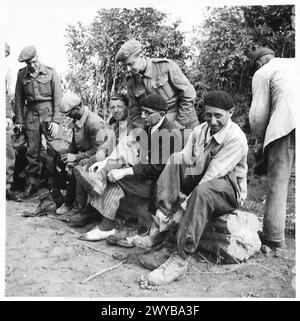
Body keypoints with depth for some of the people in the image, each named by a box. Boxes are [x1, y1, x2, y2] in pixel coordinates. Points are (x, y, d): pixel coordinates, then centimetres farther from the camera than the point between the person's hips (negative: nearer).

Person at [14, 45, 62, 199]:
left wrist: (56, 120, -11)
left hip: (48, 111, -3)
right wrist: (19, 120, 7)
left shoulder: (50, 72, -2)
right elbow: (18, 98, 10)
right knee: (32, 151, 6)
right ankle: (32, 184, 16)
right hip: (31, 113, 3)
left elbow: (58, 98, -5)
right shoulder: (22, 74, 6)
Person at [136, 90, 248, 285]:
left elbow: (211, 176, -25)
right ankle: (162, 226, -25)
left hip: (229, 190, -6)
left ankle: (180, 259, -33)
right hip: (200, 181, 6)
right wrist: (177, 196, -22)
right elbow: (184, 162, -6)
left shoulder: (236, 138, -18)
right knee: (174, 160, -15)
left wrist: (183, 206, -28)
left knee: (201, 192, -39)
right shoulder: (200, 130, 3)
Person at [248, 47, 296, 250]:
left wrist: (260, 140, 21)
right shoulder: (294, 63, 31)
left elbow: (258, 114, 6)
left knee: (278, 181, -1)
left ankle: (274, 238, 1)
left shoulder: (262, 73, 14)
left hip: (287, 124, -5)